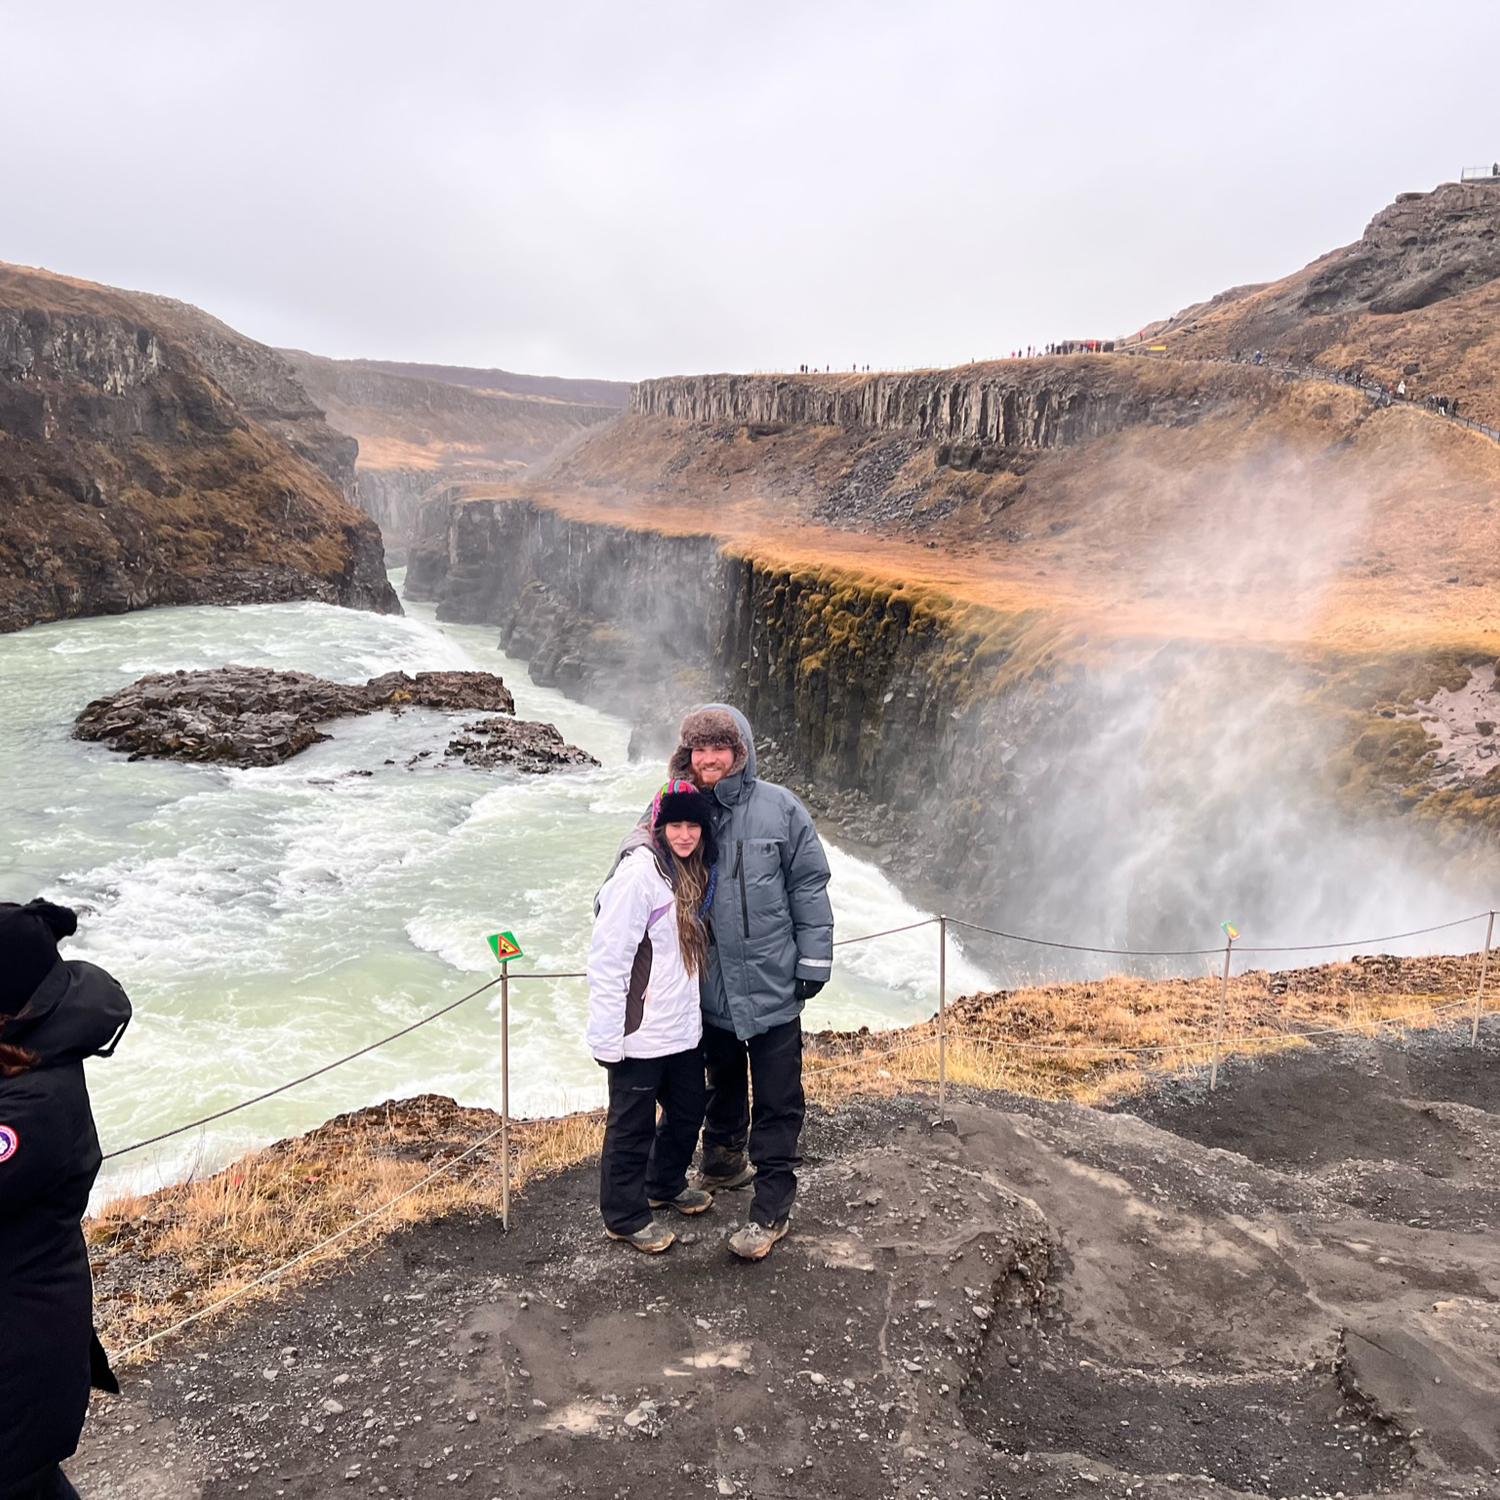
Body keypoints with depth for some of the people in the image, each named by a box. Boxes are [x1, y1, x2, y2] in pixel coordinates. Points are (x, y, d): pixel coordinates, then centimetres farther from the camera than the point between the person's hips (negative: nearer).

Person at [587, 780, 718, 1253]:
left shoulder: (696, 871, 6)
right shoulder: (639, 873, -21)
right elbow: (607, 958, -21)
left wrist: (693, 1009, 16)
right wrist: (607, 1036, -20)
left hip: (683, 1027, 8)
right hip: (641, 1033, -8)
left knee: (688, 1109, 22)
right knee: (632, 1125, 8)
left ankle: (666, 1184, 46)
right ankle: (625, 1216, 27)